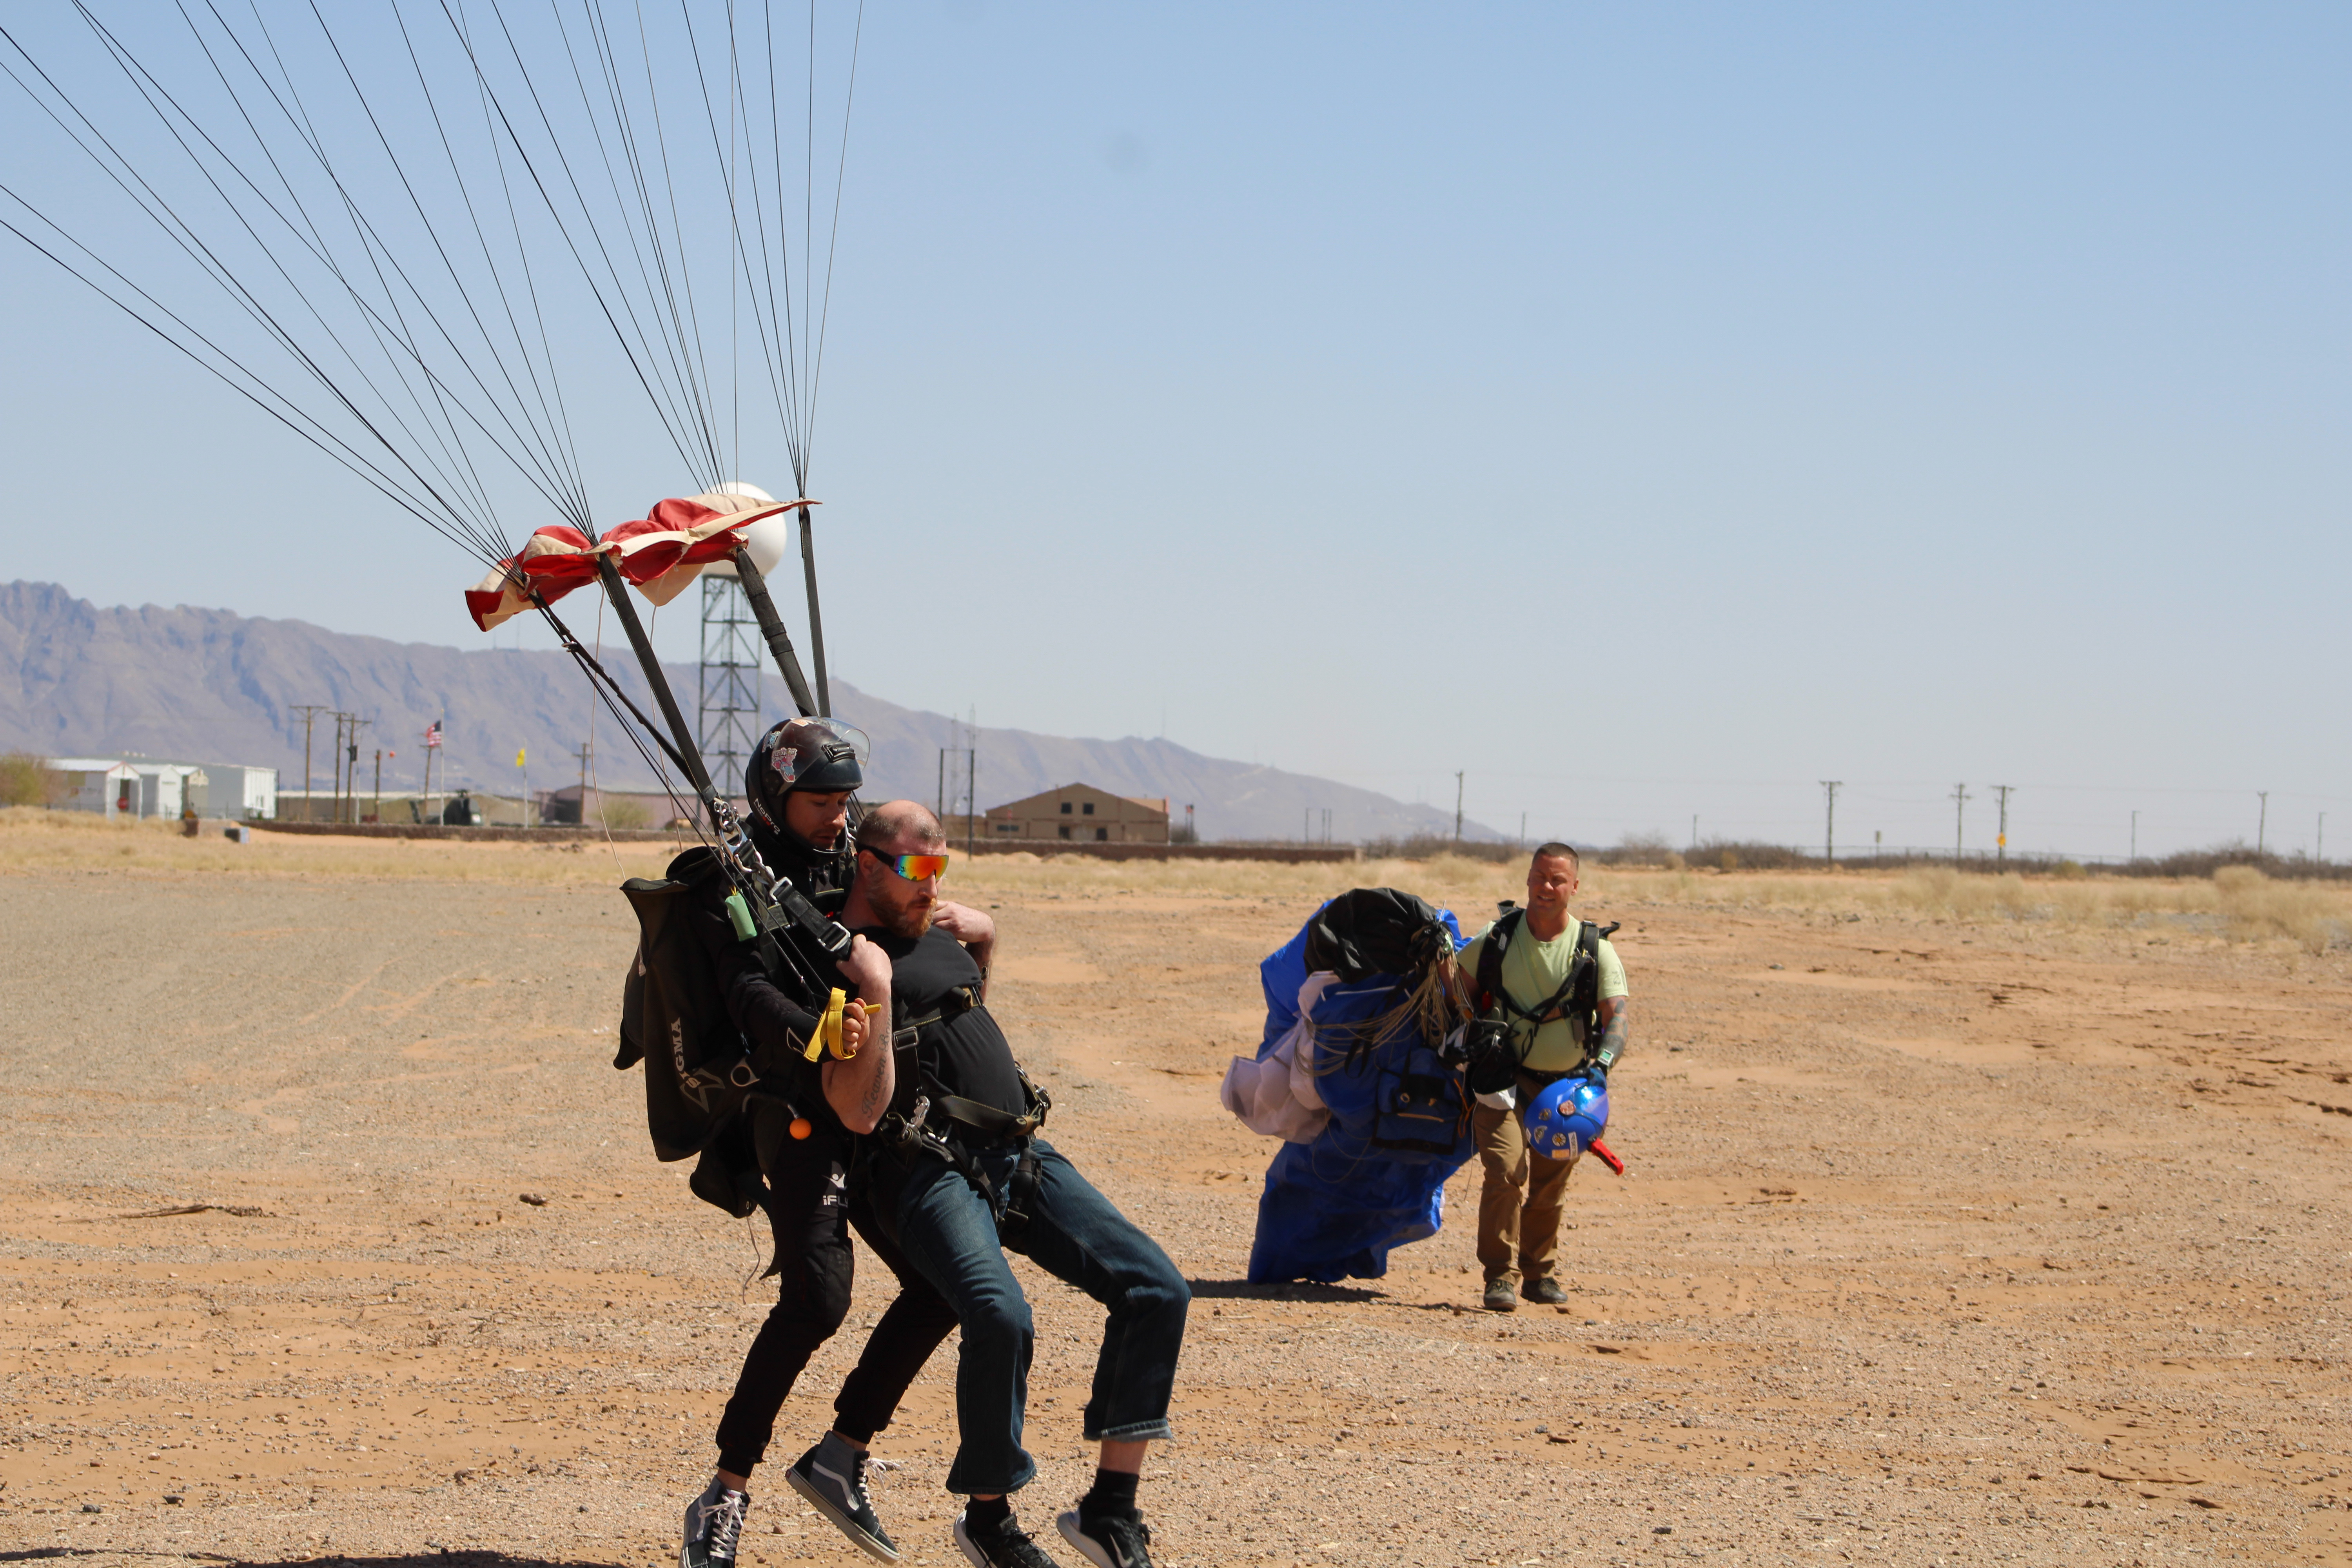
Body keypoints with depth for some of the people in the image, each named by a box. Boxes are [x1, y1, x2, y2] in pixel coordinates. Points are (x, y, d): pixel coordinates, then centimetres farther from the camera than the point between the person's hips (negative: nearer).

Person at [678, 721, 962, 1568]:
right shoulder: (736, 884, -7)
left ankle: (840, 1456, 13)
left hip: (868, 1118, 8)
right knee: (817, 1295, -21)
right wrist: (820, 1038, -42)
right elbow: (751, 994, -23)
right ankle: (724, 1498, -15)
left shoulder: (845, 866, 17)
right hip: (797, 1115, -8)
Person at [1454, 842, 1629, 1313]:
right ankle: (1501, 1276, -14)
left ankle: (1537, 1273, 29)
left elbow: (1618, 1014, -14)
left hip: (1565, 1085, 1)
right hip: (1506, 1080, -1)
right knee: (1506, 1171, -19)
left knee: (1550, 1187, 10)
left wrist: (1602, 1062, -32)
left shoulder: (1594, 949, -5)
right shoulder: (1496, 939, -2)